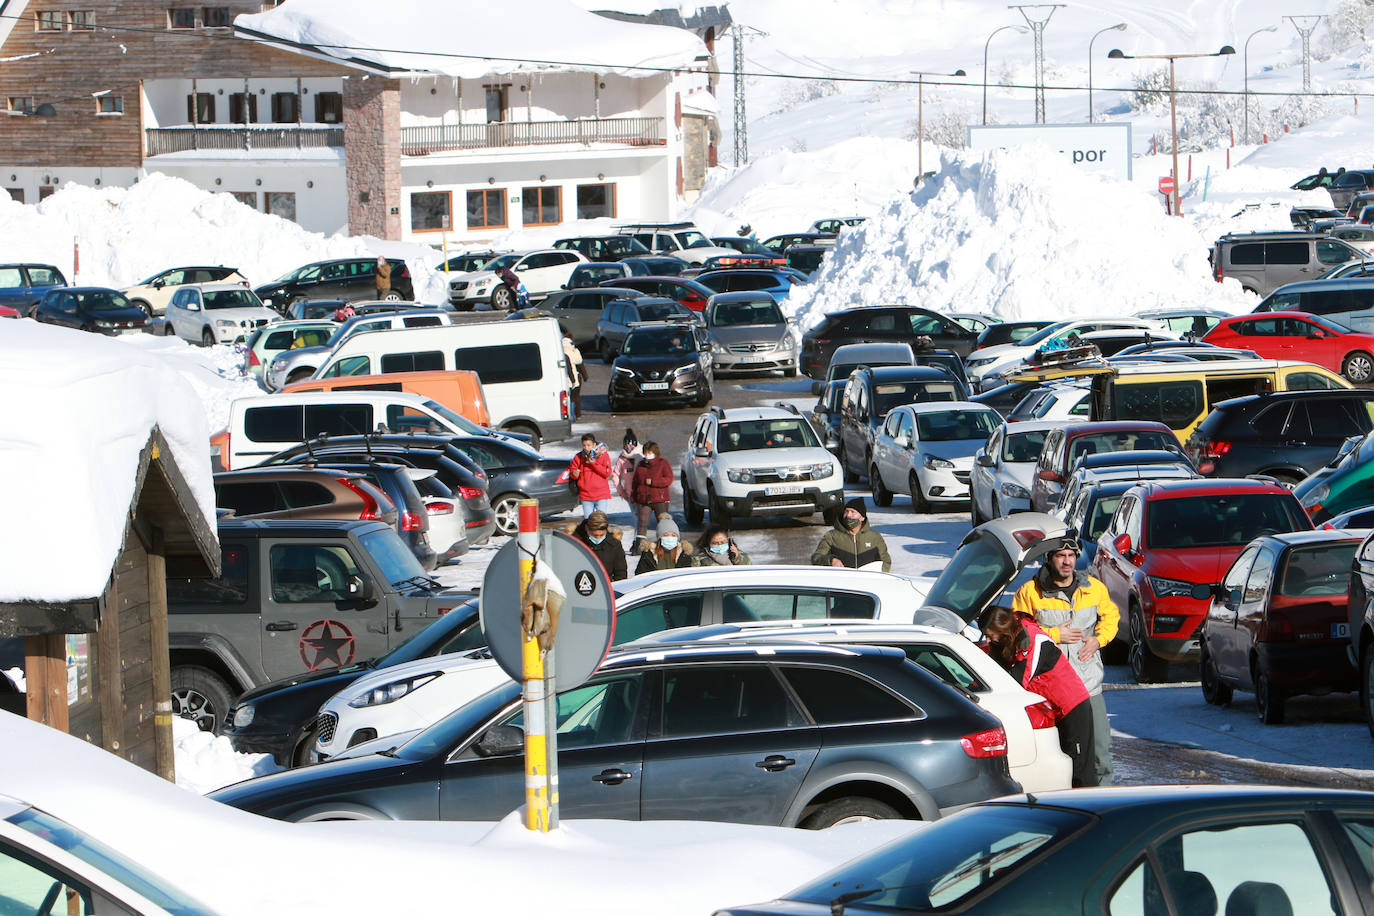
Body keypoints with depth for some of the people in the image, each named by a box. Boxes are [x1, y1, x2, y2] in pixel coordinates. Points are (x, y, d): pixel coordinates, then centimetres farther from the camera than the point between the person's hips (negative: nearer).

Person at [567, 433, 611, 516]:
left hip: (601, 496, -3)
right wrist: (574, 474, -14)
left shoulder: (603, 455, -3)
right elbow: (571, 470, 11)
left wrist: (594, 463, -16)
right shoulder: (579, 457, 5)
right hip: (586, 496, 3)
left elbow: (607, 473, -8)